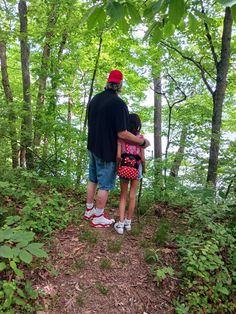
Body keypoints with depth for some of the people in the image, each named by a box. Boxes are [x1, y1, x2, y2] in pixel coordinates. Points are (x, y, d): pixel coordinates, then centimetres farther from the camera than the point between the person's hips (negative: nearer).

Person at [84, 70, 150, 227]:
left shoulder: (95, 99, 4)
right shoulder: (119, 104, -21)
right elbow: (122, 134, -23)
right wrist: (143, 142, -13)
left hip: (93, 147, 8)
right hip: (108, 150, -8)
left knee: (93, 180, 20)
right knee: (105, 185, 6)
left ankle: (89, 211, 35)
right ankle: (98, 217, 20)